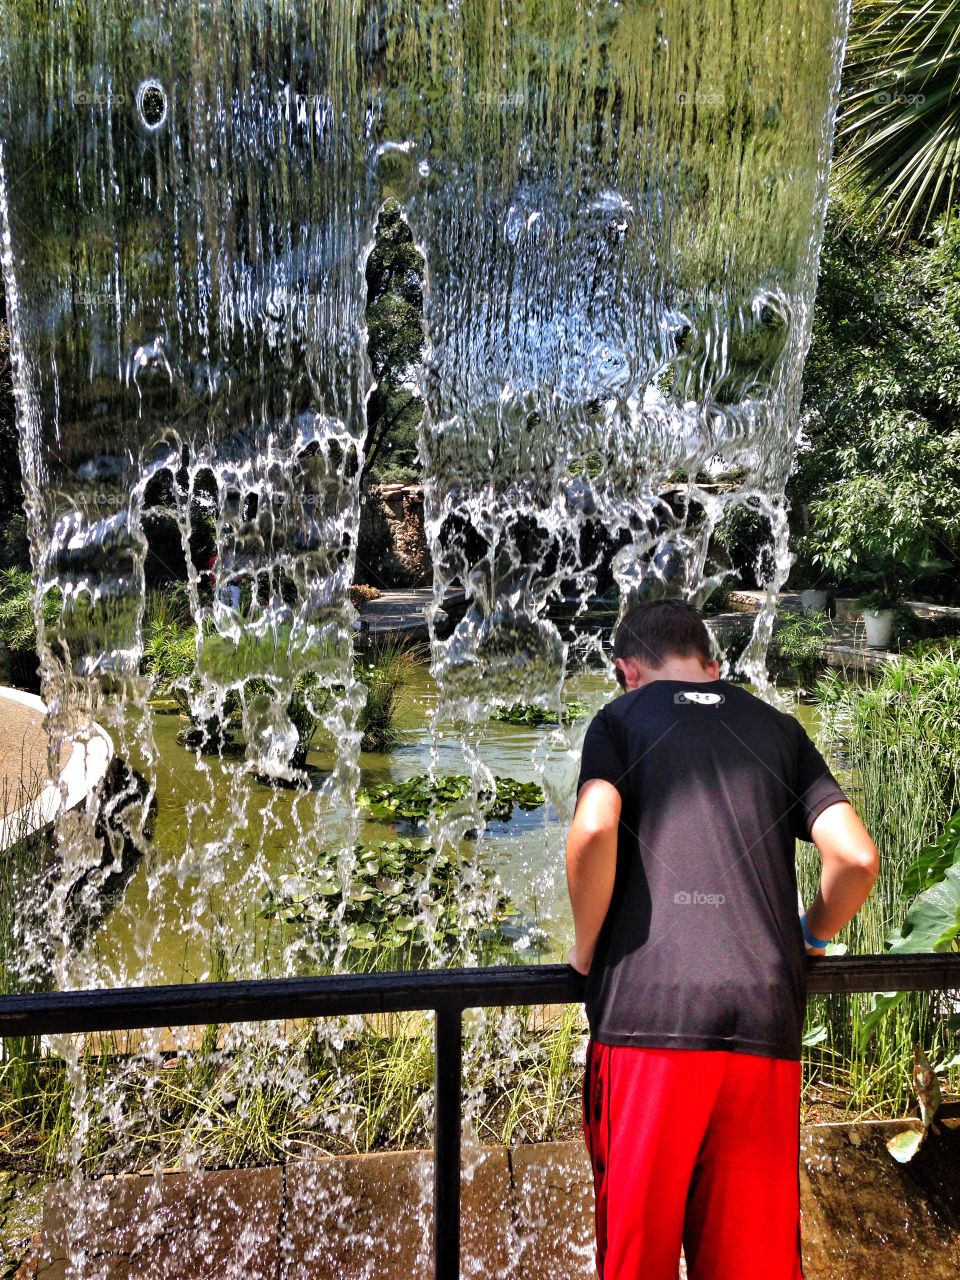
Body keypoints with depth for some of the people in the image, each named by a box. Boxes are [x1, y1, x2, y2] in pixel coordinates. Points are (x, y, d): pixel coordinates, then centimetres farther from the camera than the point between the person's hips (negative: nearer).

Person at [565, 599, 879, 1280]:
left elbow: (593, 831, -12)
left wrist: (586, 950, 3)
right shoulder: (779, 728, 14)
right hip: (767, 1021, 3)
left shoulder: (620, 718, 6)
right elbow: (858, 857, 4)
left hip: (649, 1013, -3)